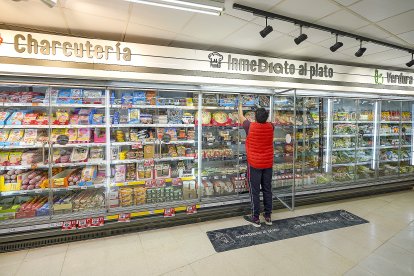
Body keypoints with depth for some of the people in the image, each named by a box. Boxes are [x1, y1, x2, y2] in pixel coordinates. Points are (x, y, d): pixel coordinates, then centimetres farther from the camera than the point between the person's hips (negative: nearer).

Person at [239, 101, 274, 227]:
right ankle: (268, 216, 24)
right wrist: (263, 113, 38)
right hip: (268, 164, 5)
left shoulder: (250, 127, -13)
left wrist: (240, 108, 26)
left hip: (254, 164, -4)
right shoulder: (270, 127, -3)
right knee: (267, 190, 13)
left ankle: (255, 218, 11)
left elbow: (241, 118, 7)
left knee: (254, 191, 3)